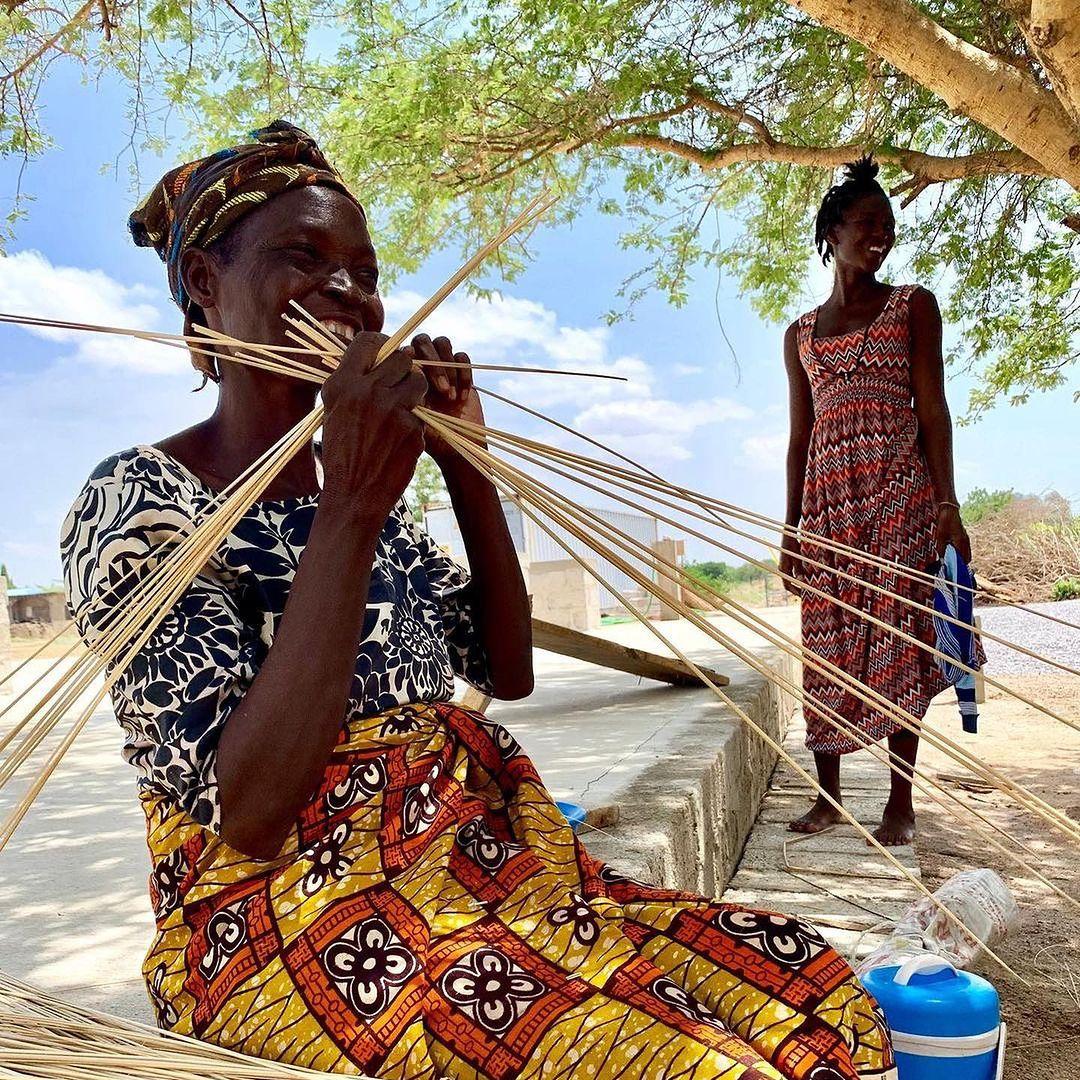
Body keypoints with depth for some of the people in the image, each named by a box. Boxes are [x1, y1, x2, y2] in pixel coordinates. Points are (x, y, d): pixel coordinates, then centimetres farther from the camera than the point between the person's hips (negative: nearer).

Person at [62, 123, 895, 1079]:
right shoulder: (136, 504, -9)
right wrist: (352, 505, -24)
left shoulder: (362, 497, 14)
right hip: (292, 924, -6)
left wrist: (465, 462, 1)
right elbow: (248, 815, -21)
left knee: (818, 996, -5)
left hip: (479, 872, 7)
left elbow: (510, 671, 10)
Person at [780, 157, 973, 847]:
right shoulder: (801, 334, 17)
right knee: (827, 642, 2)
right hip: (827, 495, 3)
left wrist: (947, 504, -10)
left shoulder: (912, 305, 9)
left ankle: (902, 804, 6)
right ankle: (829, 796, 12)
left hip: (898, 489, -3)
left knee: (897, 637, -3)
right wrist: (792, 527, 10)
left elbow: (932, 408, 0)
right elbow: (800, 434, 14)